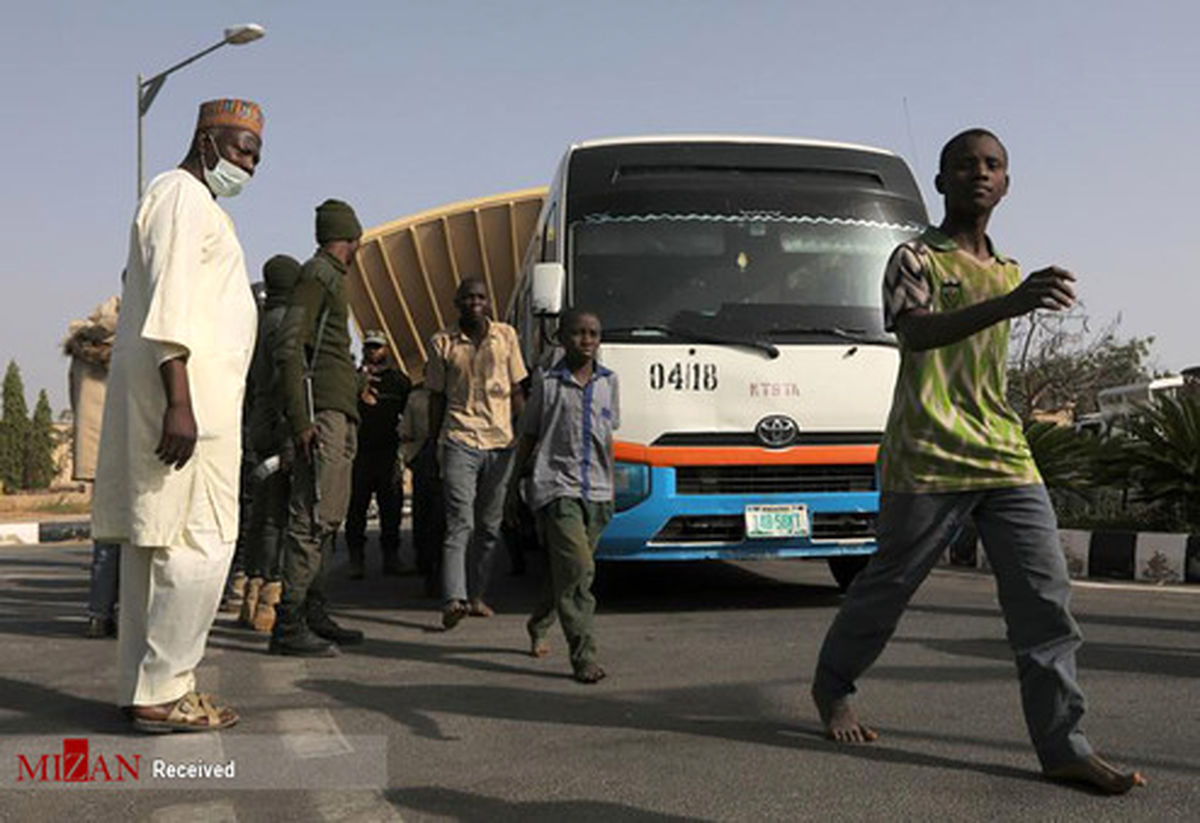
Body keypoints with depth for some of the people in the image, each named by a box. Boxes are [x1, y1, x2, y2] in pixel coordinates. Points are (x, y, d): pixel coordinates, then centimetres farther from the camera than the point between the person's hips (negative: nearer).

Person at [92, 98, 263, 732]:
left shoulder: (196, 203, 26)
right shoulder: (181, 194, -6)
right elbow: (168, 304, -17)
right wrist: (180, 401, -25)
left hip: (182, 394, 10)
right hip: (187, 391, -10)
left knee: (155, 540, 9)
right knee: (198, 543, -10)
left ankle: (146, 686, 14)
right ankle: (161, 692, -7)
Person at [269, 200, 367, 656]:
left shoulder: (330, 278, 24)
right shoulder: (317, 275, -5)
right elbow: (289, 349, -15)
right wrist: (301, 419, -21)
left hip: (339, 415, 11)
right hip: (322, 412, -11)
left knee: (328, 518, 12)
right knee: (313, 518, -13)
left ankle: (315, 615, 19)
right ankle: (288, 624, -12)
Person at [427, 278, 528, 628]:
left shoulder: (506, 336, 8)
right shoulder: (442, 343, 5)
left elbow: (517, 391, 12)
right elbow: (436, 398, 10)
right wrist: (434, 444, 7)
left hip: (500, 442, 3)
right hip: (460, 441, -2)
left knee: (489, 526, 7)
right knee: (460, 522, -14)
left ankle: (475, 595, 17)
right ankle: (453, 599, -21)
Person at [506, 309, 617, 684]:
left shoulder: (608, 382, 11)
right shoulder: (547, 383, 2)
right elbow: (528, 437, 8)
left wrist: (610, 487, 16)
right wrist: (513, 487, 9)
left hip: (596, 491, 4)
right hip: (556, 487, -4)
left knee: (563, 570, 12)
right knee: (578, 568, -15)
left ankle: (538, 626, 37)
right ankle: (584, 655, -11)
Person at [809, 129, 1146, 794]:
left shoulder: (1008, 273, 19)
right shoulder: (915, 258, -2)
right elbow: (917, 333, -23)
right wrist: (1008, 305, -36)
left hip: (1006, 458, 6)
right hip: (927, 459, -6)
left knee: (1046, 595, -3)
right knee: (886, 587, 4)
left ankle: (1063, 747, 2)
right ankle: (830, 687, 27)